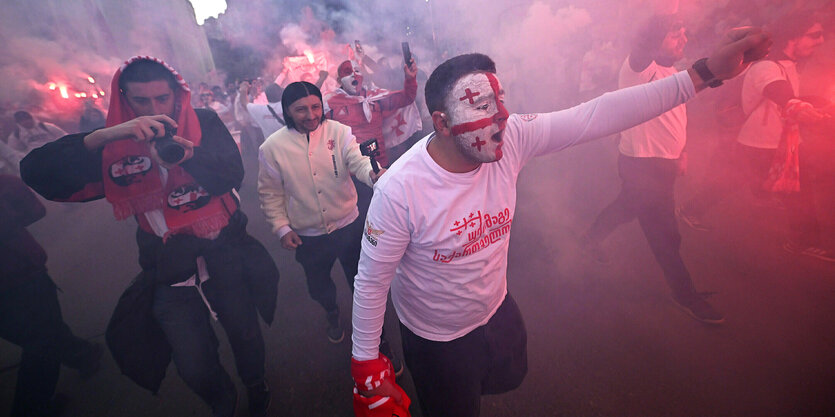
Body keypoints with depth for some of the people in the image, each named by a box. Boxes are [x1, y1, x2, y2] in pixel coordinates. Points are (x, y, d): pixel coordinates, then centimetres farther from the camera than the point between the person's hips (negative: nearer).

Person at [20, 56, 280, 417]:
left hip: (223, 255, -1)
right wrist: (102, 136, -26)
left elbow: (232, 174, -14)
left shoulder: (203, 123, -3)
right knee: (195, 369, 7)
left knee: (246, 336, 13)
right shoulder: (115, 144, 0)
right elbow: (37, 173, -11)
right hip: (168, 272, 1)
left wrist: (188, 157, -34)